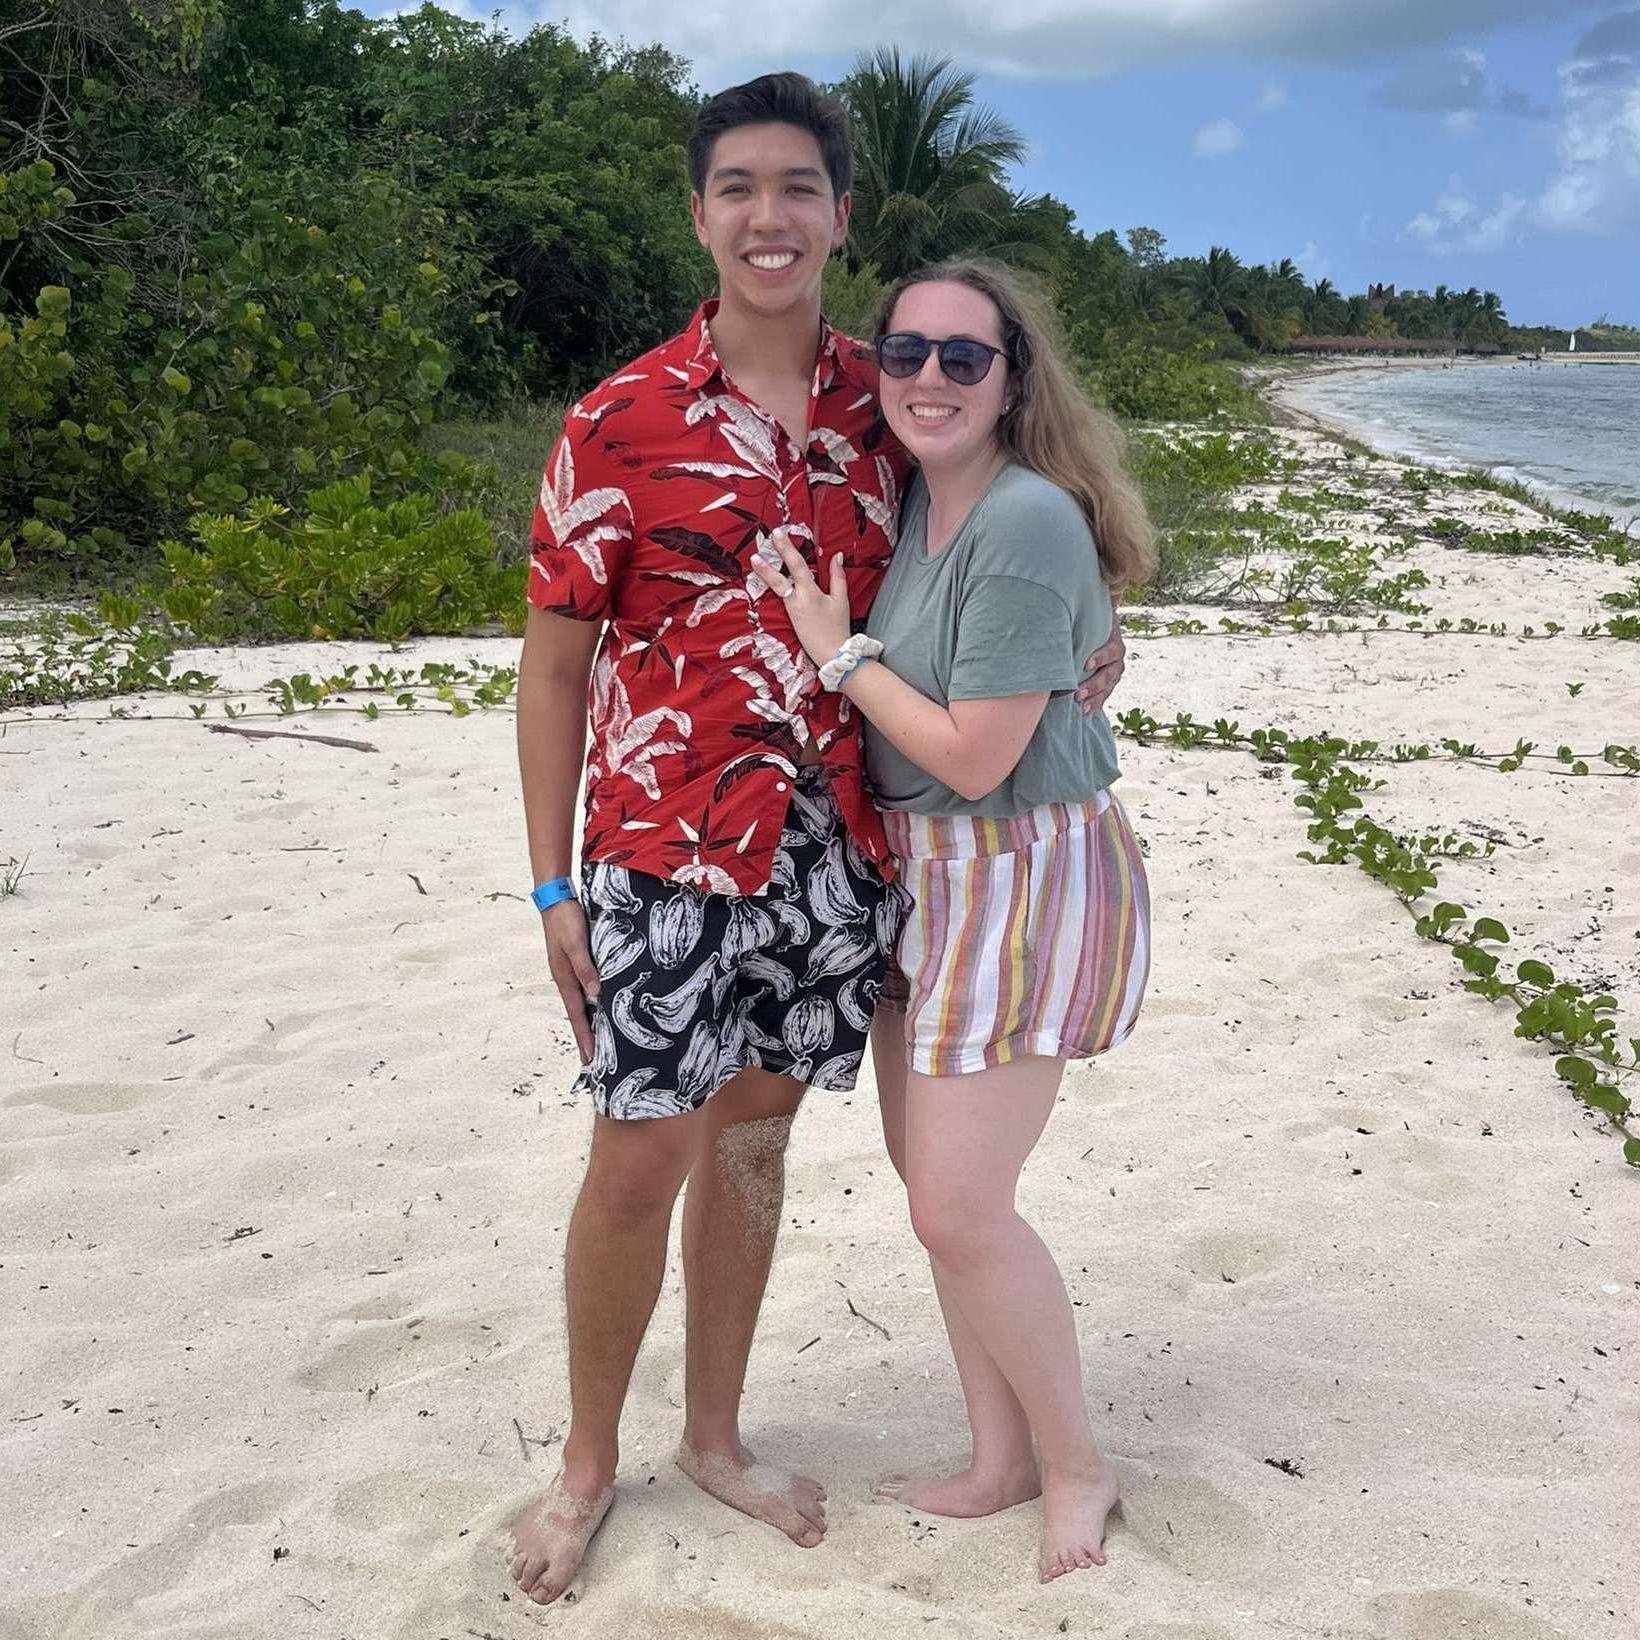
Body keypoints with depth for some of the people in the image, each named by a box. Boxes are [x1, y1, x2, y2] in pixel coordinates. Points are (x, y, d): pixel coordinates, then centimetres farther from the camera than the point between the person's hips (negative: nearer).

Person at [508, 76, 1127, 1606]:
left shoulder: (881, 406, 5)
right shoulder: (621, 421, -6)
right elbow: (553, 661, -4)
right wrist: (553, 886, -7)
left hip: (839, 849, 4)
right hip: (665, 850, -3)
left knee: (753, 1136, 15)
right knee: (640, 1159, 2)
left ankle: (714, 1435, 33)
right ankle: (587, 1460, 25)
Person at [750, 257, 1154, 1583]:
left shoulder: (1029, 526, -22)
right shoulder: (913, 498, 6)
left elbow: (974, 757, -22)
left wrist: (839, 651, -12)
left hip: (1026, 879, -9)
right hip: (922, 871, 9)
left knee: (959, 1206, -7)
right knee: (928, 1173, 13)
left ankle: (1076, 1464, 18)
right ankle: (1001, 1461, 30)